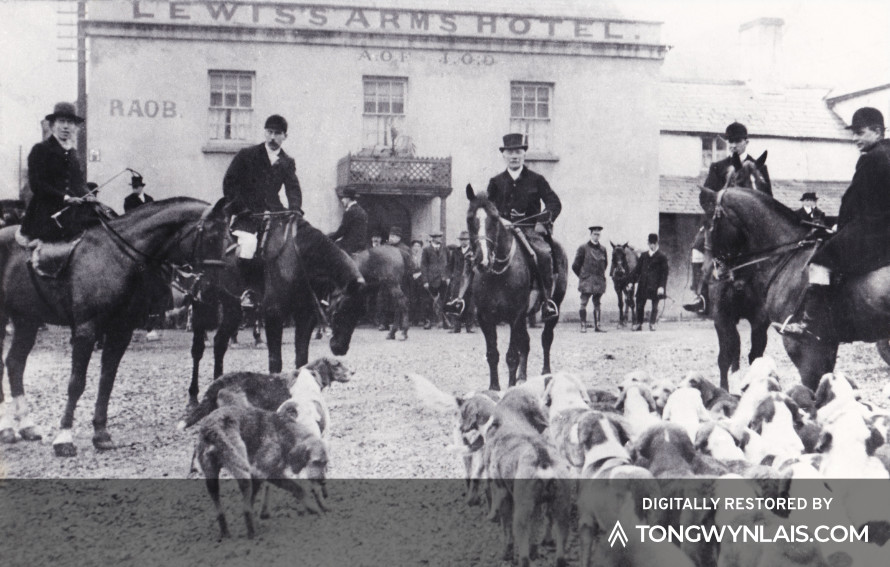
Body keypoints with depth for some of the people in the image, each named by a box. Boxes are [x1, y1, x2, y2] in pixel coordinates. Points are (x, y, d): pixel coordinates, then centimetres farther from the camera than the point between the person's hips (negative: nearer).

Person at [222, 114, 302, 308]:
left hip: (272, 213, 4)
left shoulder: (287, 163, 13)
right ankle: (250, 290, -15)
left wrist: (295, 209, -15)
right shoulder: (246, 155, 5)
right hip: (246, 215, -4)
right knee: (248, 242, -27)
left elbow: (293, 188, 4)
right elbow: (229, 183, 2)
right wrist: (238, 208, -10)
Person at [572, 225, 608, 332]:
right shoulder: (583, 248, -2)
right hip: (587, 280, -4)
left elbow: (605, 264, 22)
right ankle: (583, 325, -1)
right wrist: (582, 275, 5)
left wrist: (600, 274, 15)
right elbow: (575, 265, 2)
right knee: (584, 303, -5)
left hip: (599, 281, 4)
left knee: (597, 303, 7)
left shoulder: (602, 249, 10)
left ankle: (597, 325, 10)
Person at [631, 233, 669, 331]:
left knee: (654, 306, 3)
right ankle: (638, 324, 12)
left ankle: (652, 324, 14)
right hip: (643, 285, 4)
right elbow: (637, 269, 14)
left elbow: (664, 273, -4)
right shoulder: (643, 255, 11)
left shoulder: (662, 256, -2)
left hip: (655, 286, -3)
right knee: (639, 304, 3)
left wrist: (662, 286, -12)